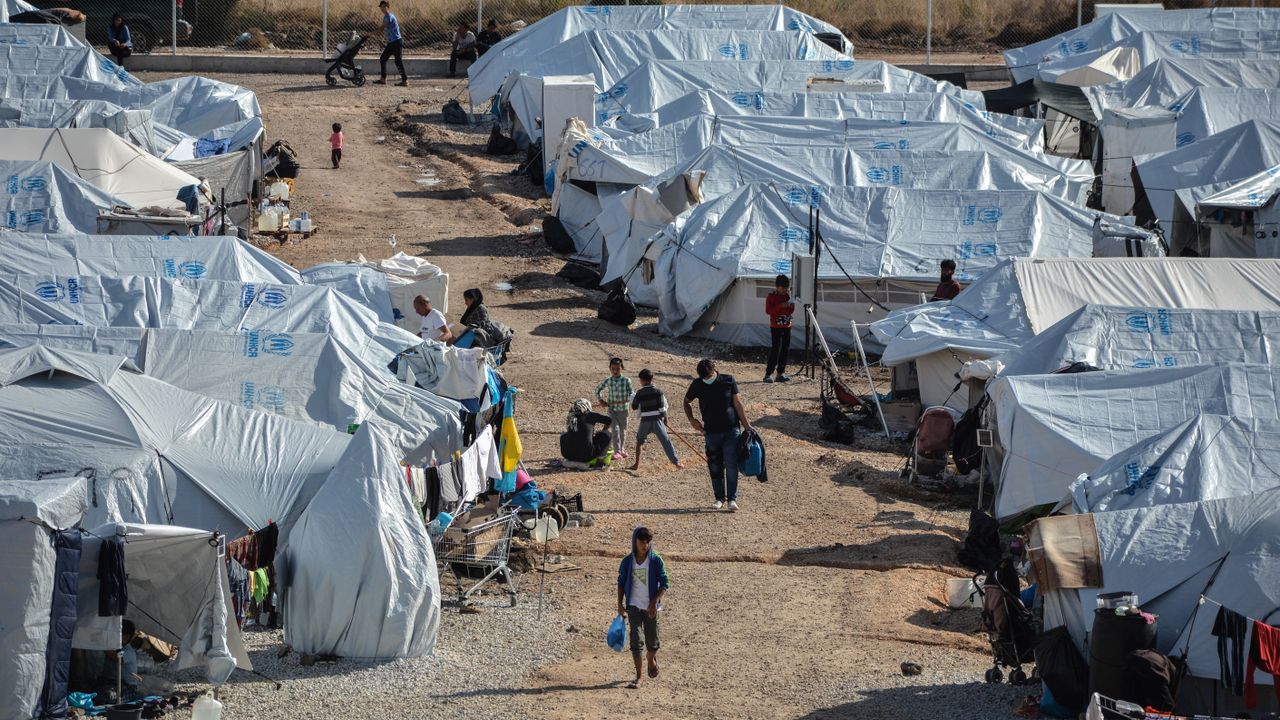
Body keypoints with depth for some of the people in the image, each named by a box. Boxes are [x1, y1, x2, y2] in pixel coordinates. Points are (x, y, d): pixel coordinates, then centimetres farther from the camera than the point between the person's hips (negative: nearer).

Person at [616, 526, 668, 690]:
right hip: (634, 605, 0)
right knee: (635, 640, -8)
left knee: (652, 639, 9)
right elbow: (621, 583, 9)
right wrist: (620, 604, 4)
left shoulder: (656, 560, -7)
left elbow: (665, 583, -6)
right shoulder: (627, 561, -1)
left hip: (650, 607, 0)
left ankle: (652, 660, 43)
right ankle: (638, 676, -5)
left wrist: (655, 602, -15)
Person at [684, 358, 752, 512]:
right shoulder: (697, 385, -1)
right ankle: (719, 498, 18)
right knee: (715, 467, 5)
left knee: (731, 466, -8)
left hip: (731, 431, -2)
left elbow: (738, 404, 1)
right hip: (711, 432, 2)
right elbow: (687, 401, 17)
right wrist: (692, 420, 3)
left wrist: (746, 426, 1)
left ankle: (732, 498, -3)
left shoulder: (728, 381, -4)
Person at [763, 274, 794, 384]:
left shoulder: (787, 296, 9)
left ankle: (781, 373, 12)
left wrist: (791, 306, -8)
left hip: (787, 326, 6)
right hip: (776, 327, -6)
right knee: (775, 350, -12)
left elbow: (791, 312, 14)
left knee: (785, 350, 6)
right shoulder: (771, 297, -7)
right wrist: (780, 306, -26)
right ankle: (768, 374, -13)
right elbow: (768, 311, -17)